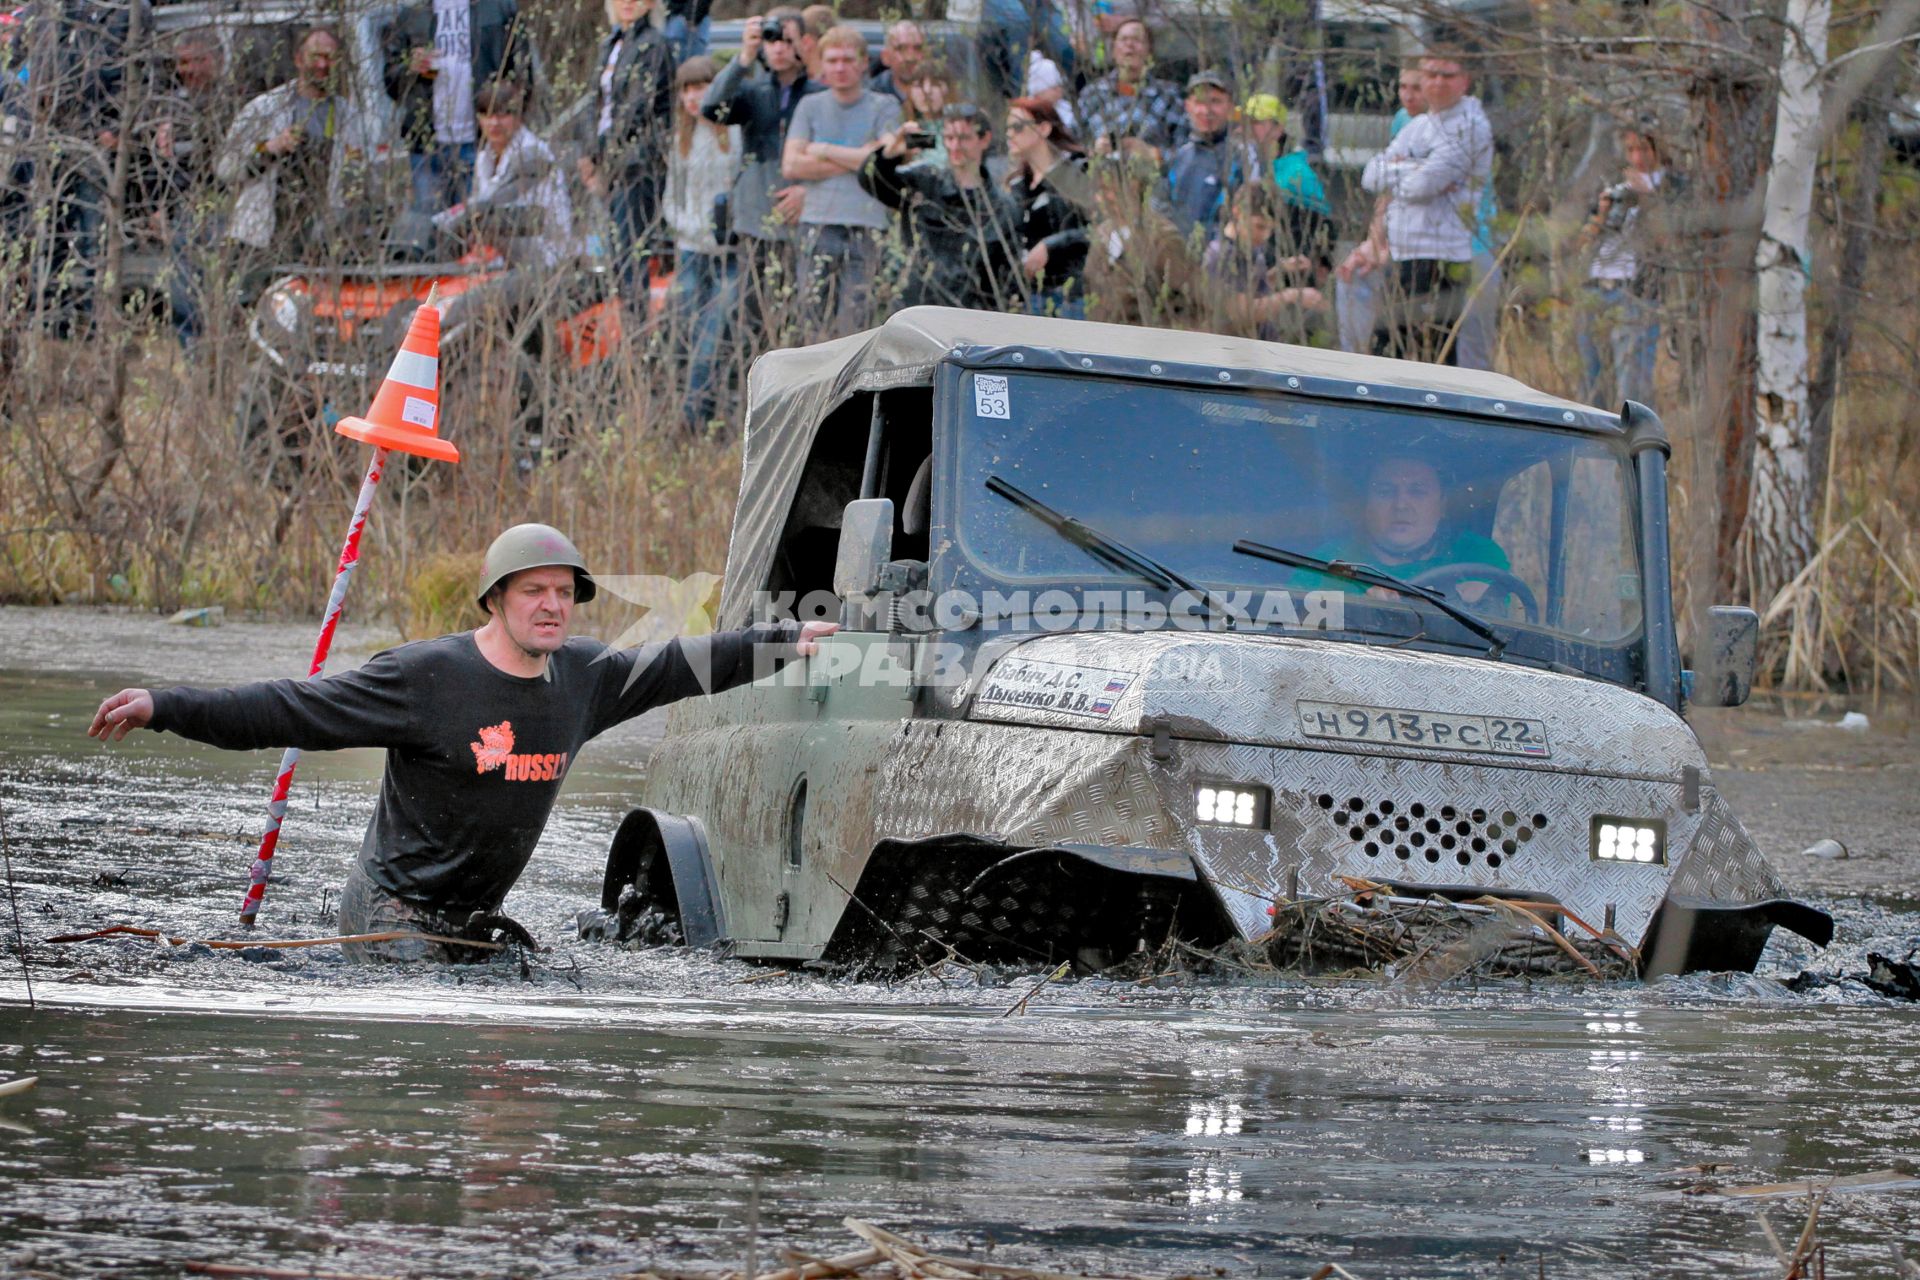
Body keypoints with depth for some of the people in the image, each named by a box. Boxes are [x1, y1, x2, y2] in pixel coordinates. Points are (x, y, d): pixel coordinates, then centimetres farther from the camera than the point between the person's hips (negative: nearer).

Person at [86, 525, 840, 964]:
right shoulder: (426, 676, -17)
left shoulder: (585, 677, 3)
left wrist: (787, 643, 25)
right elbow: (289, 710, -17)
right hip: (395, 918, -7)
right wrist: (165, 710, -22)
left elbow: (679, 666, 18)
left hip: (479, 919, 7)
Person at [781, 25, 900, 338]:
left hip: (865, 228, -2)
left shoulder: (885, 107, 9)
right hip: (817, 223, 2)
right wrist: (854, 160, -2)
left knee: (854, 322, -9)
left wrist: (824, 151, 1)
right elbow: (791, 165, 2)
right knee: (811, 316, -4)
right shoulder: (810, 106, 14)